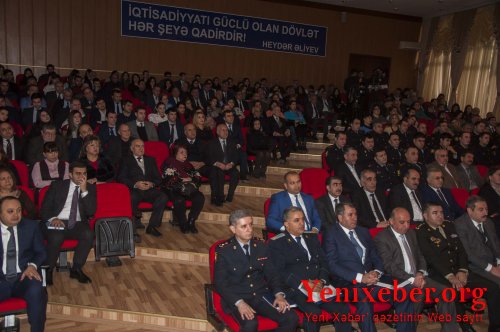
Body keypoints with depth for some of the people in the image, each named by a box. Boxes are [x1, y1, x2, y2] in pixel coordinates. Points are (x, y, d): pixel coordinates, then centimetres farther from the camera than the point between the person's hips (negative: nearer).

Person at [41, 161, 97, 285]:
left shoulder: (90, 188, 10)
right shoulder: (57, 185, 9)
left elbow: (91, 212, -2)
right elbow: (44, 208, 5)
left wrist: (84, 190, -11)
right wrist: (52, 218, -17)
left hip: (78, 224, 1)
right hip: (57, 222, -1)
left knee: (89, 234, -31)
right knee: (56, 238, -34)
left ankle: (76, 269, -14)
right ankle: (48, 270, -10)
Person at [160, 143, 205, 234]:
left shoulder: (187, 164, 24)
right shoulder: (168, 163, 7)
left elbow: (197, 176, 17)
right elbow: (168, 179, -6)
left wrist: (191, 180, -5)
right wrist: (182, 180, -7)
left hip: (188, 188, 5)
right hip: (171, 189, -5)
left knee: (200, 197, -24)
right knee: (179, 200, -36)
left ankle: (191, 222, -12)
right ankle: (183, 224, -15)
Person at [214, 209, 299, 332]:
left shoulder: (261, 246, 9)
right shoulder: (224, 251, -3)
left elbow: (272, 274, 11)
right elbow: (220, 283, -8)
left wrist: (279, 294, -9)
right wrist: (239, 303, -22)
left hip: (262, 296, 4)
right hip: (237, 299, -4)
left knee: (291, 318, -19)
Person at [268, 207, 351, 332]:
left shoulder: (312, 237, 20)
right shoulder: (277, 243, 2)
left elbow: (323, 262, 15)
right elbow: (279, 271, -7)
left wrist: (322, 280, -5)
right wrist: (302, 284, -17)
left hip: (320, 286, 5)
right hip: (297, 289, -5)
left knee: (343, 308, -17)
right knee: (314, 313, -30)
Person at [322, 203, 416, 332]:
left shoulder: (363, 231, 18)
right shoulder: (331, 235, -1)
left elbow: (376, 257, 17)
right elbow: (333, 265, -10)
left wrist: (376, 272, -5)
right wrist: (360, 277, -18)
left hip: (371, 278, 6)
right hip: (348, 282, -6)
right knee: (364, 301, -36)